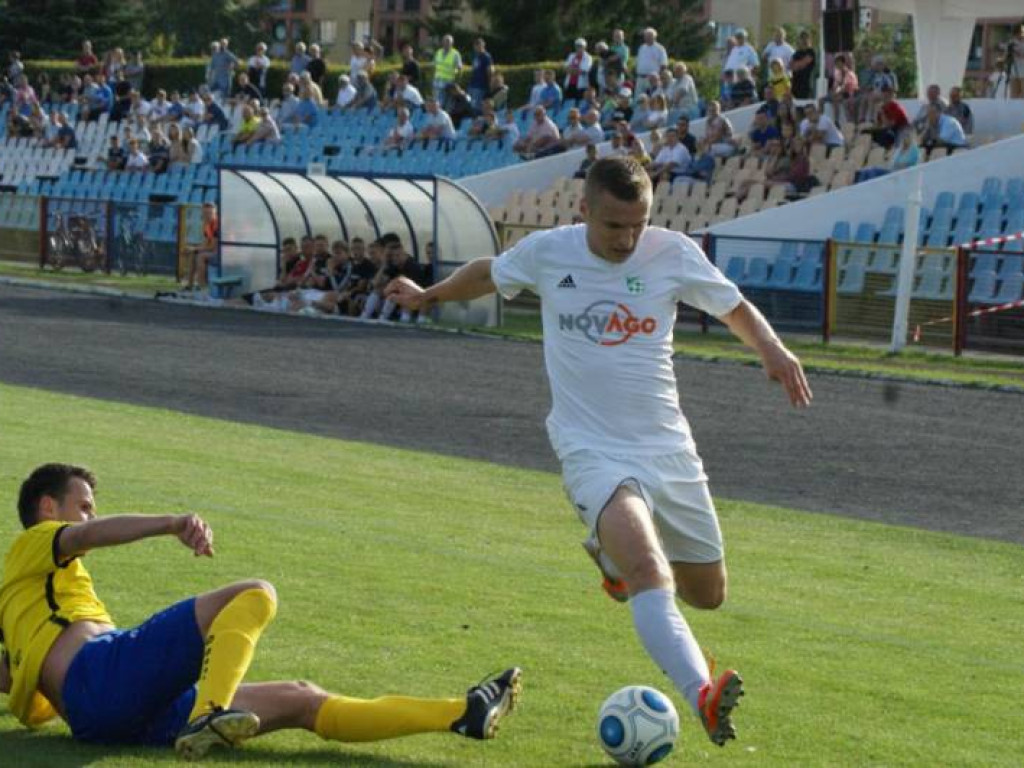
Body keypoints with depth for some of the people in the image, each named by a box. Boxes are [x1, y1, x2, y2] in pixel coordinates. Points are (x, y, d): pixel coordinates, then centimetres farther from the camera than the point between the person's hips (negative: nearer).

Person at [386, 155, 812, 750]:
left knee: (707, 593, 12)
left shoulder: (673, 253, -3)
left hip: (669, 449, 4)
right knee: (649, 573, -30)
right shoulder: (546, 252, -3)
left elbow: (734, 306, 11)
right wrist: (429, 296, 35)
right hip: (594, 451, -3)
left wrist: (771, 347, -10)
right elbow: (489, 275, 19)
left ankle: (612, 551, 43)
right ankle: (703, 697, -48)